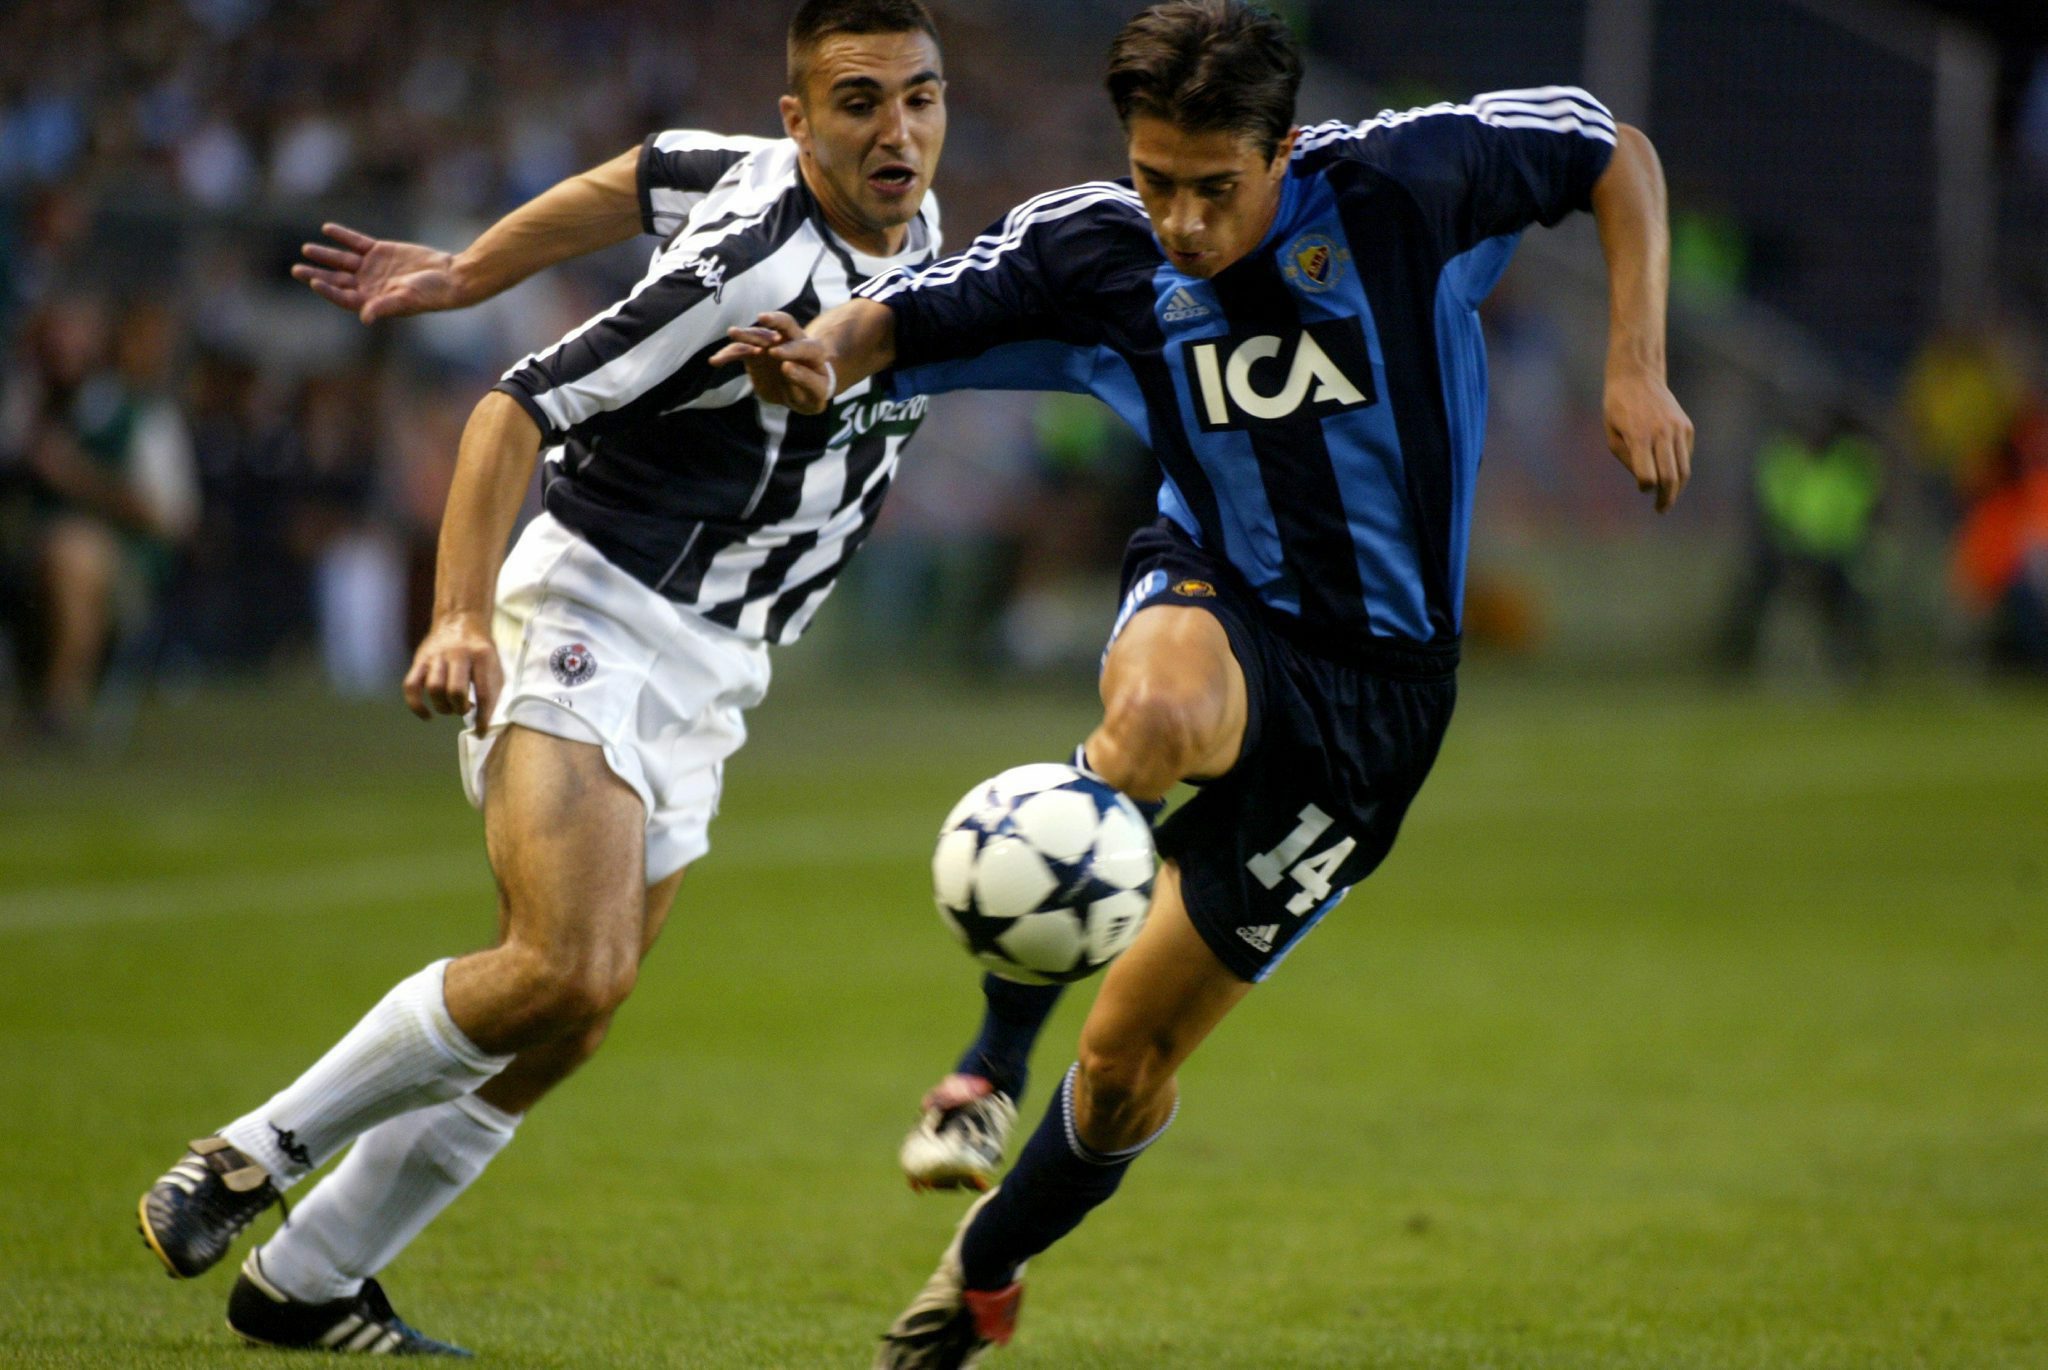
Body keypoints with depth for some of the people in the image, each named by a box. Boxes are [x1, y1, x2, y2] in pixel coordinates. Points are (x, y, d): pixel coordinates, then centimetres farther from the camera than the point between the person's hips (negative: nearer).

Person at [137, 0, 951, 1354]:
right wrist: (462, 618, -29)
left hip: (710, 675, 8)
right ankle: (251, 1155, -8)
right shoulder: (749, 270, -21)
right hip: (590, 620, -8)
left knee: (563, 1036, 5)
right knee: (570, 972, -26)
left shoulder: (911, 218, 4)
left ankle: (304, 1282, 15)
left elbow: (650, 173, 18)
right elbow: (514, 414, -18)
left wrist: (465, 273, 22)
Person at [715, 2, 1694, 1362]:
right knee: (1158, 717, -43)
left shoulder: (1394, 182, -15)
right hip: (1217, 604, 1)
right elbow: (908, 316, -7)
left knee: (1134, 1054, 1)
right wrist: (826, 355, -30)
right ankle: (999, 1048, -23)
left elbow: (1616, 151, -2)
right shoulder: (1095, 250, -10)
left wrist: (1638, 370, -11)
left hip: (1375, 688, -1)